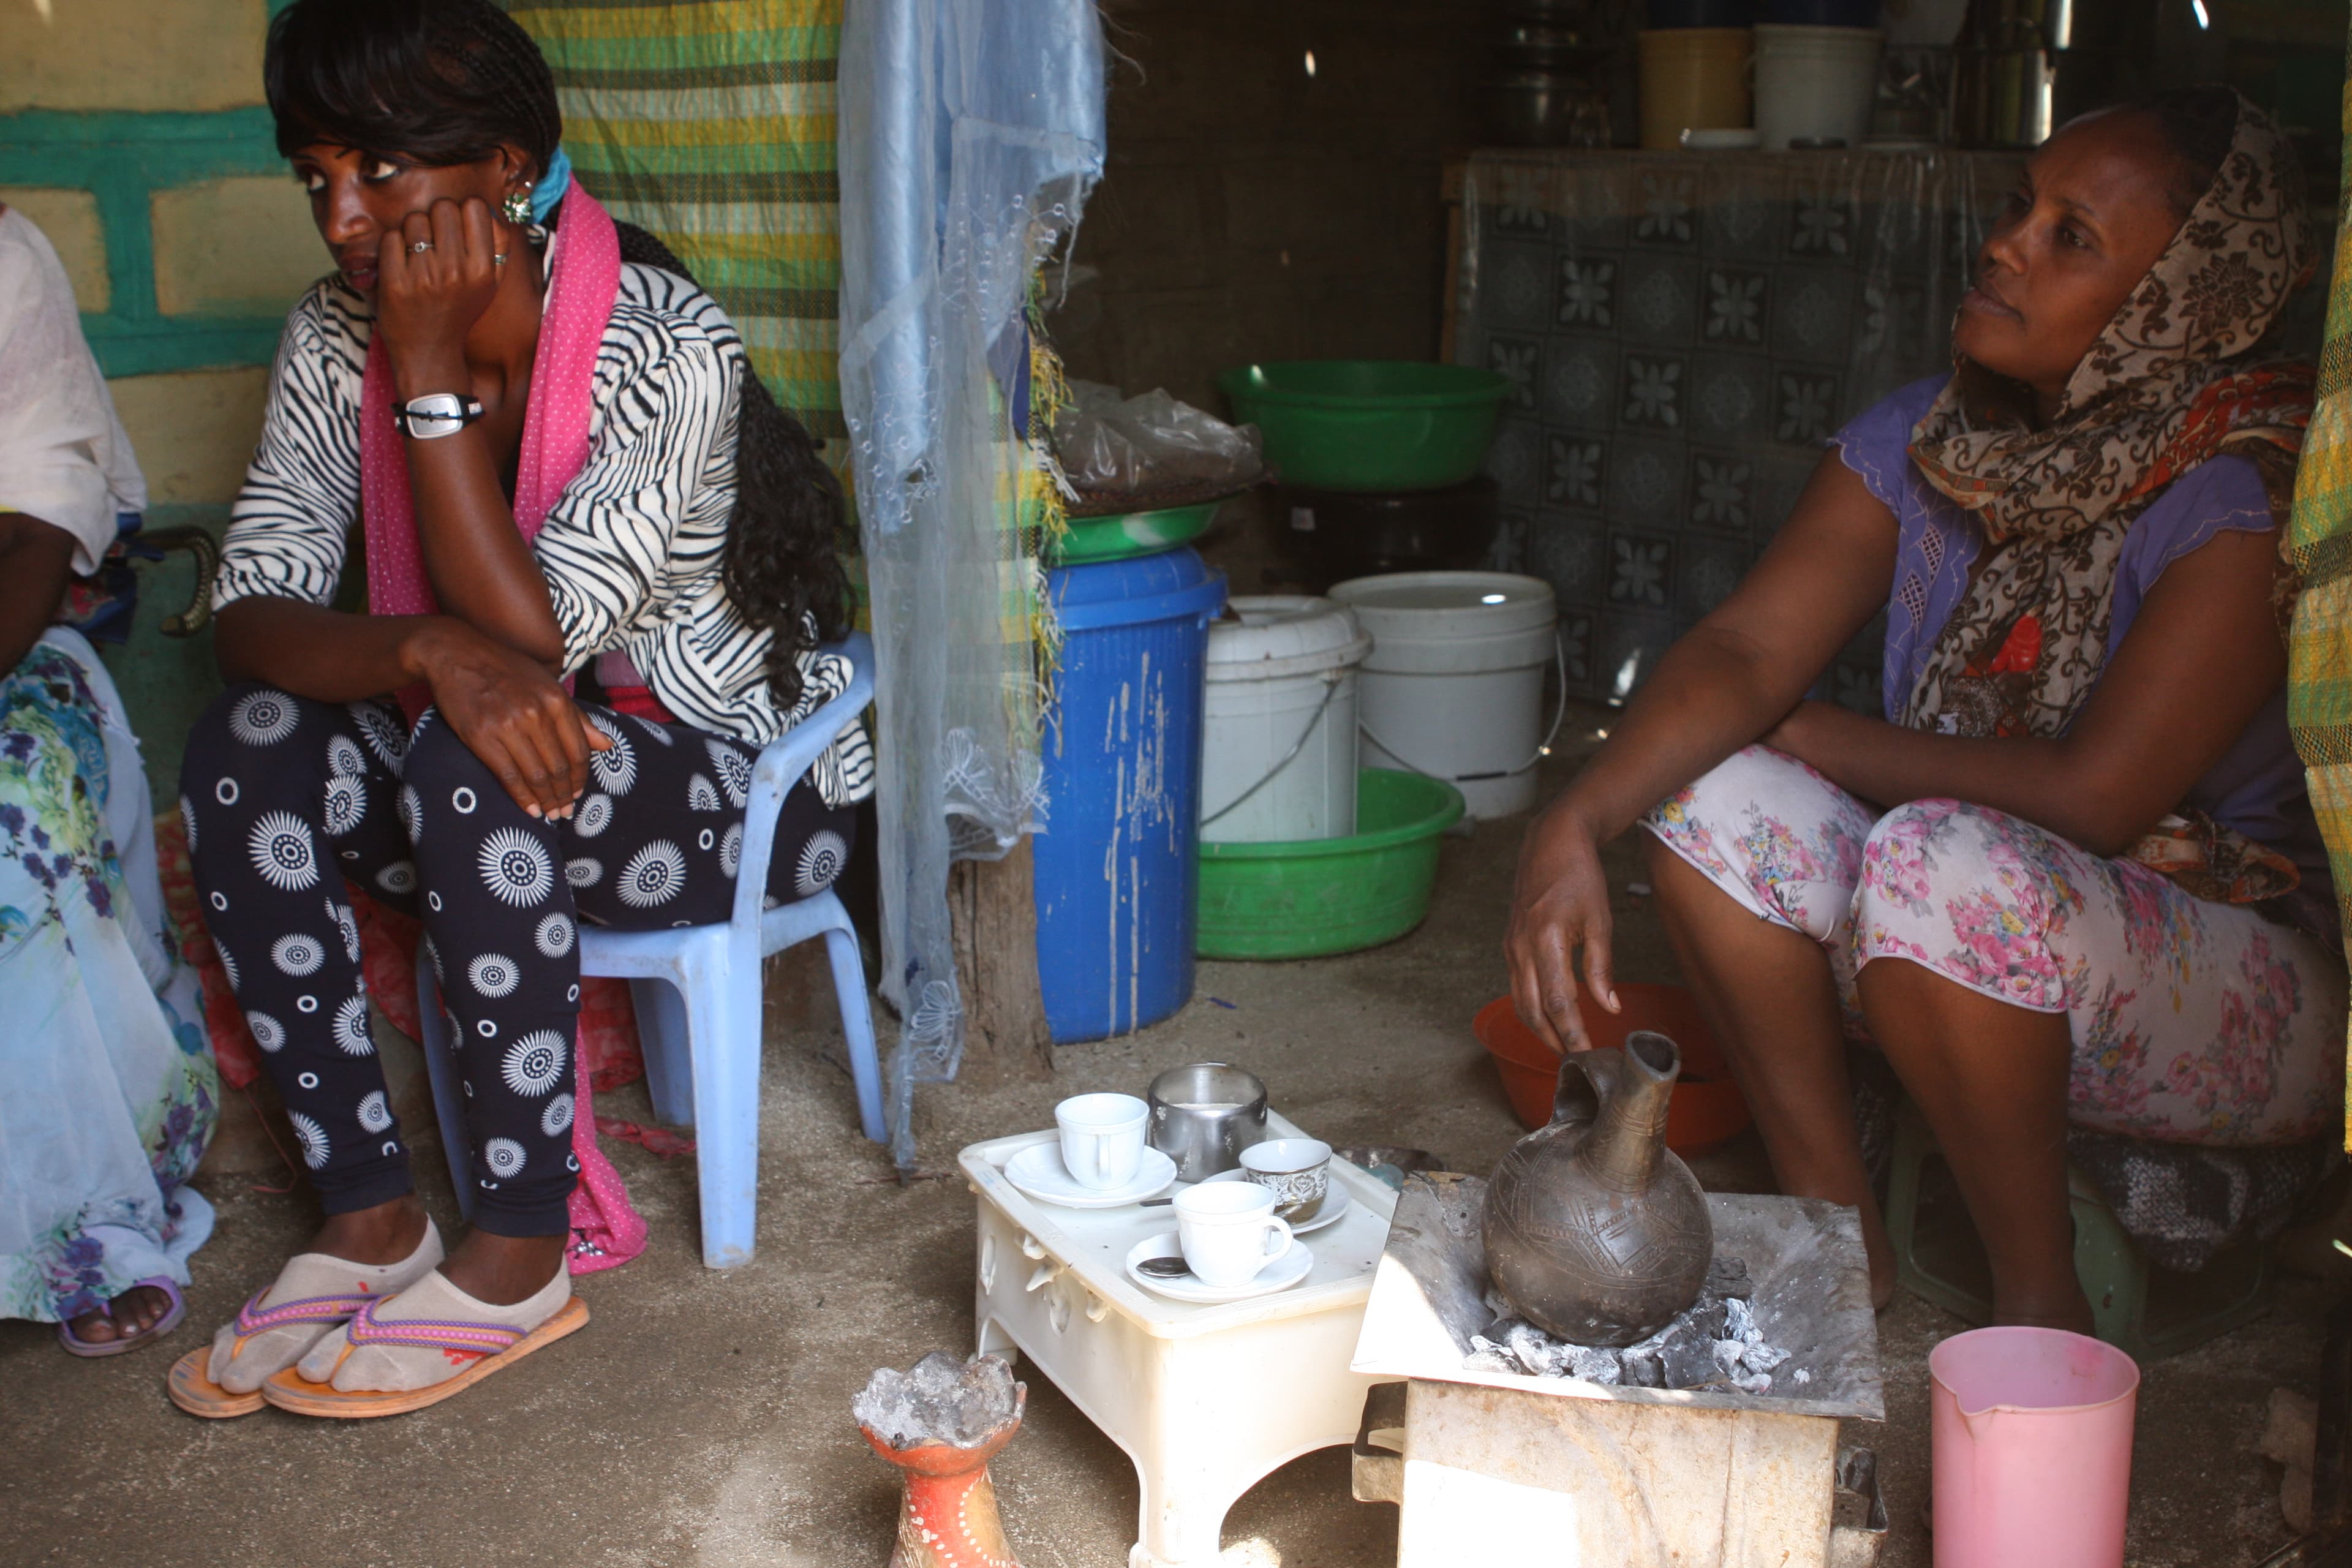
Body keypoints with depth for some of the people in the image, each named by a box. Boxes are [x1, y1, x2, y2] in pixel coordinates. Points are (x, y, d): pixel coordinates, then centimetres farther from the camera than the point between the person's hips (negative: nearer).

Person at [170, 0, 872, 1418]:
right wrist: (431, 651, -34)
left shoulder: (673, 350, -25)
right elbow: (253, 611, -13)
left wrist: (433, 374, -29)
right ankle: (369, 1216, -11)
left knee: (471, 774, -33)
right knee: (246, 748, -19)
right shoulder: (338, 341, -7)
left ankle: (520, 1260, -18)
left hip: (750, 781, -6)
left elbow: (535, 641, -29)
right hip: (522, 759, 6)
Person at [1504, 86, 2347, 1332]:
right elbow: (1747, 646, -14)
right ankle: (1837, 1228, -4)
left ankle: (2041, 1302, -13)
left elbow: (2094, 796, -27)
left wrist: (1820, 740, -15)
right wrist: (1576, 820, -31)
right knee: (1708, 790, -17)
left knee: (1942, 864, -35)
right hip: (1990, 949, 6)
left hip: (2250, 982, -6)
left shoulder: (2245, 499, -22)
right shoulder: (1924, 441, -3)